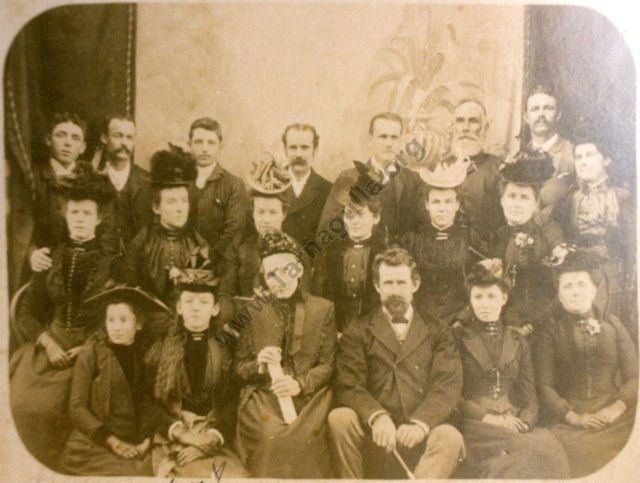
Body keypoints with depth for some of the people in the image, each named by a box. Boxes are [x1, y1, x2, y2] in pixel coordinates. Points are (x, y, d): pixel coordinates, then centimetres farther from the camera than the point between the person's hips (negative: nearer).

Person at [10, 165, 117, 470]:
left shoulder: (111, 261, 1)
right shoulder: (51, 258, 10)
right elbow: (27, 313, 8)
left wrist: (87, 348, -15)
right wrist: (48, 343, -9)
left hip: (94, 347, -3)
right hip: (51, 343, 3)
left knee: (59, 402, -24)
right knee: (22, 398, -18)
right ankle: (36, 464, 5)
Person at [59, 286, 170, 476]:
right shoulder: (90, 355, -3)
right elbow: (77, 408, -6)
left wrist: (146, 439, -10)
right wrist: (113, 441, -10)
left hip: (136, 448, 3)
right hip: (94, 447, -2)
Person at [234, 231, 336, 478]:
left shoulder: (323, 308, 8)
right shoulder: (254, 312, 10)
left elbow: (328, 364, 4)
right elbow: (238, 366, 11)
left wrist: (300, 383, -14)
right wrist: (259, 365, -11)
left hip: (309, 396, 0)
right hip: (263, 396, 0)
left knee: (304, 437, -28)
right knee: (271, 437, -28)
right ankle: (266, 475, -5)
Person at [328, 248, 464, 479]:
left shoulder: (438, 332, 14)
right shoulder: (358, 333, 12)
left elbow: (448, 385, 0)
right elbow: (347, 386, -2)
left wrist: (419, 424, -19)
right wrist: (377, 416, -23)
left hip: (420, 435, 0)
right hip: (374, 433, 0)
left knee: (450, 438, -30)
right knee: (339, 418, -27)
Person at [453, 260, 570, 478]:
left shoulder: (518, 342, 20)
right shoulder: (458, 338, 9)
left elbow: (529, 396, 12)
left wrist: (521, 423, -8)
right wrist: (487, 417, -13)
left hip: (514, 423, 4)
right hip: (475, 424, -4)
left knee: (549, 445, -29)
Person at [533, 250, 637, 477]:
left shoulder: (612, 325, 14)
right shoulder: (550, 331, 7)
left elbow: (633, 376, 6)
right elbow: (544, 385, -2)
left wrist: (618, 407, -10)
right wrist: (573, 417, -13)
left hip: (615, 415, 2)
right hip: (569, 420, -2)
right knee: (583, 456, -26)